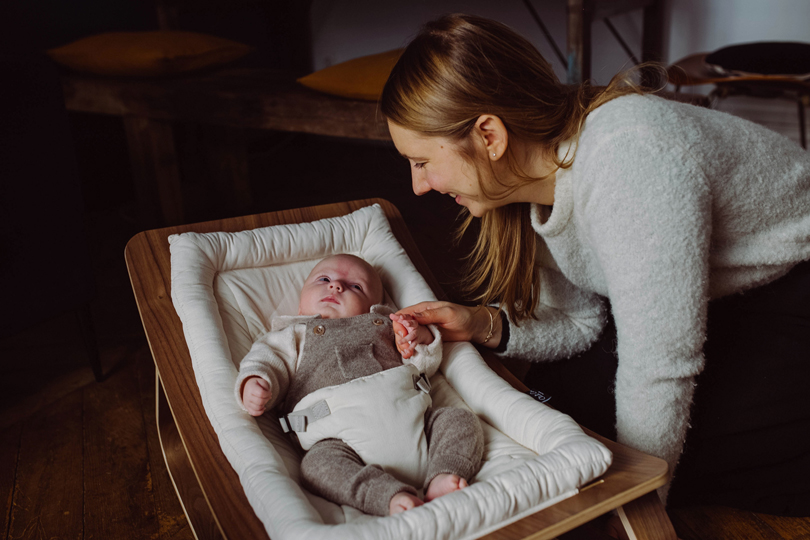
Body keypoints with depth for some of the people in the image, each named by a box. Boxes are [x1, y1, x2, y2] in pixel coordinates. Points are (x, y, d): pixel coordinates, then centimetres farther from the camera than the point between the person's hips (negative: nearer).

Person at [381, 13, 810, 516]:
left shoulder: (626, 164, -36)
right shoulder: (536, 167, -9)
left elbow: (659, 370, -32)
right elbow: (582, 321, 0)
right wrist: (486, 324, -17)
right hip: (718, 301, 8)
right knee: (563, 390, -1)